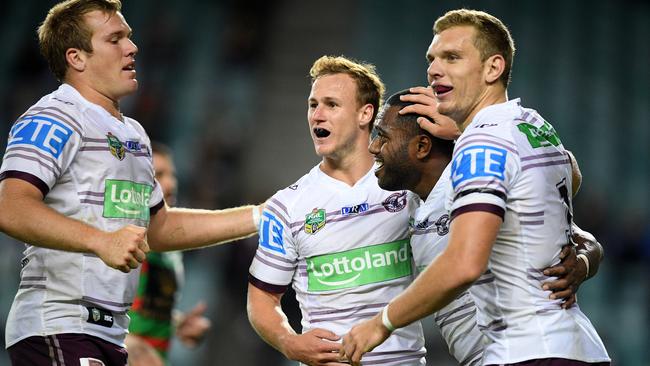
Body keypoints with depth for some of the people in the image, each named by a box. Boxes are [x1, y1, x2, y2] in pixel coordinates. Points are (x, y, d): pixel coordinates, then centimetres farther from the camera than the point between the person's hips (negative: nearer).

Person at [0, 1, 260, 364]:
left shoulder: (134, 134, 21)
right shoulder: (54, 118, -9)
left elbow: (159, 228, 28)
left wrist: (260, 215, 24)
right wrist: (101, 241, -33)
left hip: (110, 333, 9)